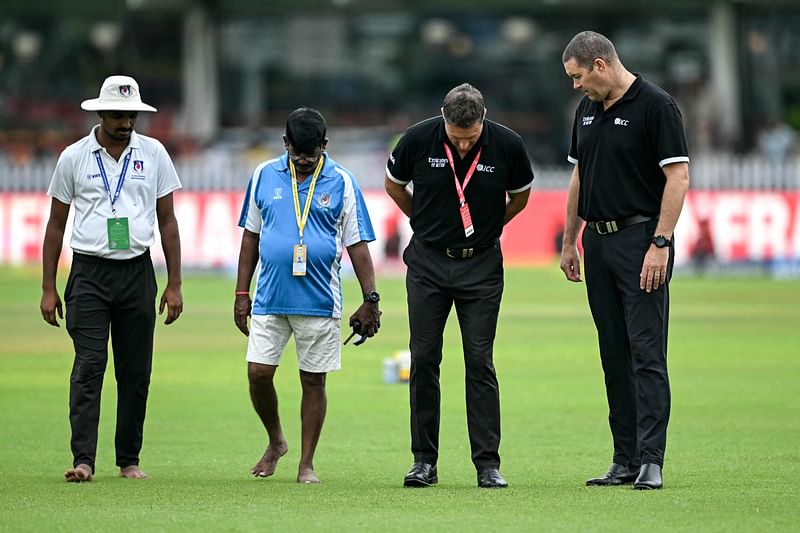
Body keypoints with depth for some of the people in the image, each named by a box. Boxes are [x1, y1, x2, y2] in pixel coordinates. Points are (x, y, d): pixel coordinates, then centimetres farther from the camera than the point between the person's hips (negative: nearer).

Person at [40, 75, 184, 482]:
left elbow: (167, 221, 10)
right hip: (89, 274, -2)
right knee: (89, 365, -13)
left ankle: (129, 460, 12)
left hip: (137, 273, 2)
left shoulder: (154, 154, 6)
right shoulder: (74, 157, 2)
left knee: (136, 372, 4)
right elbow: (56, 225, 7)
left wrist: (174, 285, 5)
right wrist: (48, 288, 3)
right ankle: (83, 460, -17)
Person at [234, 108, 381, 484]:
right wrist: (242, 293, 9)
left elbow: (357, 244, 2)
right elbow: (251, 236, 12)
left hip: (319, 300, -2)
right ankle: (275, 442, 23)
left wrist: (370, 299, -3)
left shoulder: (341, 183, 0)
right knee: (258, 373, -2)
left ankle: (306, 463, 12)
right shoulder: (264, 176, 6)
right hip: (269, 297, 2)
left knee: (313, 381, 3)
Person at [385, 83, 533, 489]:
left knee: (480, 363, -3)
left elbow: (520, 195, 8)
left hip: (481, 265, -1)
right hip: (428, 262, 1)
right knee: (424, 360, 1)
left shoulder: (507, 145, -12)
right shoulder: (419, 139, -12)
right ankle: (424, 461, 8)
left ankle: (488, 463, -1)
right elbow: (394, 184, 9)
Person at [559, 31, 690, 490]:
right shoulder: (588, 110, 13)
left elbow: (678, 177, -15)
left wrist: (660, 244, -20)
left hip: (641, 241, -8)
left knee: (647, 354, -10)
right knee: (615, 357, 8)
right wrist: (570, 242, 19)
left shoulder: (656, 106, -11)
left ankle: (651, 462, -14)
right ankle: (626, 461, 11)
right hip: (599, 242, 8)